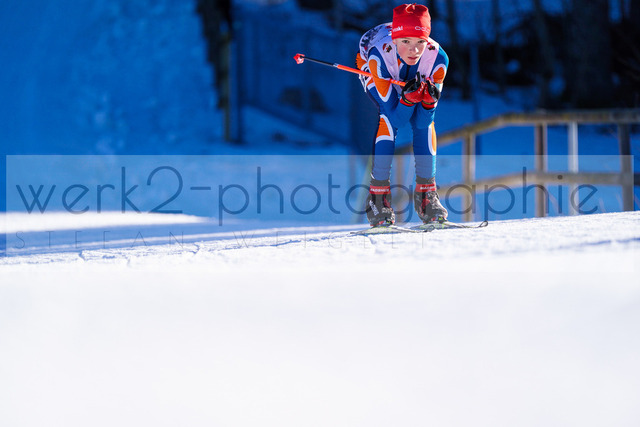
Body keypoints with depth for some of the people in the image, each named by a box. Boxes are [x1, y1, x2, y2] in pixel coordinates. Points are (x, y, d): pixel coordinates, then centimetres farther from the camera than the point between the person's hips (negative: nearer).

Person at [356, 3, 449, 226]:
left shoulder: (437, 58, -36)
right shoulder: (380, 56, -43)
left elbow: (422, 122, -28)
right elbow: (396, 118, -37)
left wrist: (430, 99, -48)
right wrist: (409, 96, -55)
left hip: (416, 77, 2)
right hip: (371, 73, -2)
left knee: (424, 121, -21)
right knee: (388, 120, -27)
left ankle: (426, 195, -7)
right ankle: (378, 196, -19)